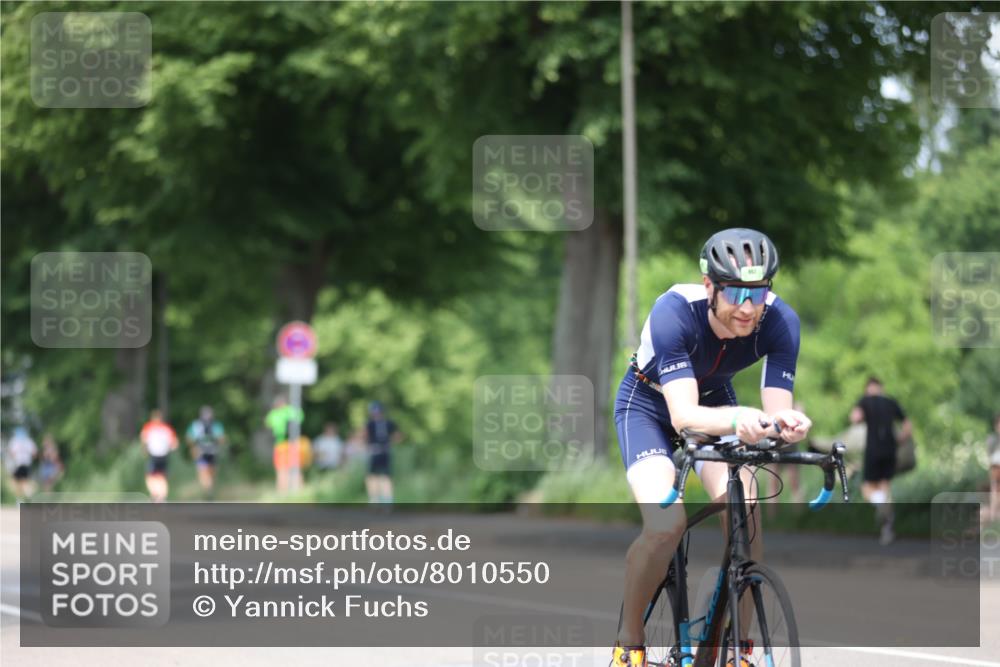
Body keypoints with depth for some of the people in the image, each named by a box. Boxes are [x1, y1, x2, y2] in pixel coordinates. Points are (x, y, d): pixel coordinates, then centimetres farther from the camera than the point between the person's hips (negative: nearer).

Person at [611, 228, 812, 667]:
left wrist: (787, 424, -55)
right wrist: (737, 420, -66)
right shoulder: (674, 313, -37)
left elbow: (776, 409, -31)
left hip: (714, 400, 3)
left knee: (746, 517, -22)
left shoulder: (779, 321, -28)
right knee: (665, 523, -27)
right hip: (649, 405, -3)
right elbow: (683, 415, -45)